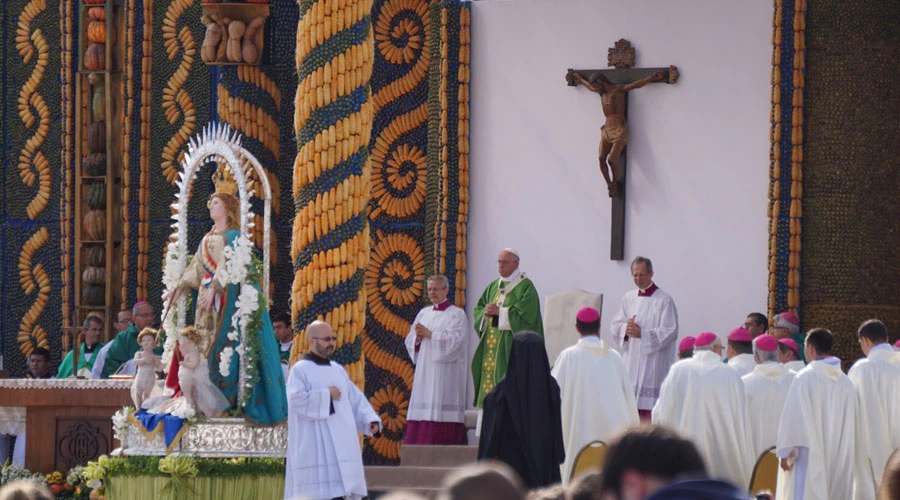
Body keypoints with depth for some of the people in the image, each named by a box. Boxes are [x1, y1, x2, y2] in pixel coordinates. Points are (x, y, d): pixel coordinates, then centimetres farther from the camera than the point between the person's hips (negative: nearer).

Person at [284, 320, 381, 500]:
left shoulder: (338, 370, 18)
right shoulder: (300, 370, -2)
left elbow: (356, 399, 16)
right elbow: (296, 399, -16)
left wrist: (370, 419, -1)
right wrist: (327, 395, -9)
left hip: (342, 445, 7)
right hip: (315, 448, -7)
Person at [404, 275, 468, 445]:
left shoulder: (456, 314, 1)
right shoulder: (424, 313, 17)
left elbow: (454, 340, -12)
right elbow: (409, 340, 16)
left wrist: (429, 334, -12)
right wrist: (418, 338, -6)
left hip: (445, 372, -5)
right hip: (424, 371, 5)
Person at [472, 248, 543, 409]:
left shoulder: (525, 286, -3)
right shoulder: (493, 287, 18)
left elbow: (526, 314, -14)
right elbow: (477, 310, 17)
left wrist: (500, 312, -14)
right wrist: (486, 312, -6)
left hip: (512, 345, -7)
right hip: (491, 345, 7)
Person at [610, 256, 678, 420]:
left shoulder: (664, 300, -4)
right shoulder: (628, 299, 13)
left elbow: (670, 331, -10)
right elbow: (615, 326, 13)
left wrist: (642, 333, -19)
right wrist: (626, 328, -10)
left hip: (653, 363, -5)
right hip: (630, 362, 5)